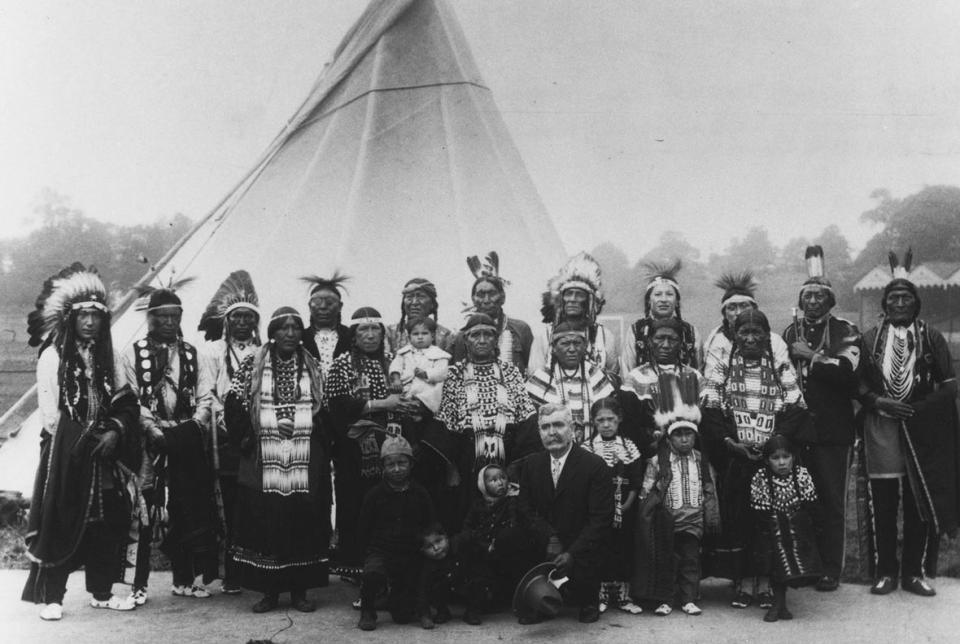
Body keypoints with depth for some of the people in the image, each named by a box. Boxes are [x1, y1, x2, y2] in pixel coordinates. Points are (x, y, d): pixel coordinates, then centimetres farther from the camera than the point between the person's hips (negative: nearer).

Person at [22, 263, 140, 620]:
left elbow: (123, 403, 8)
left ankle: (101, 591, 16)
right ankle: (50, 596, 5)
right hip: (65, 452, -5)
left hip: (102, 449, 5)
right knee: (59, 521, -2)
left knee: (106, 520, 6)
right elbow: (48, 407, -8)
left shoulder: (106, 358, 11)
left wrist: (114, 432, -9)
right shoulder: (53, 355, -4)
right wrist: (79, 439, -9)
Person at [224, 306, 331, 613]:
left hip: (305, 462, 1)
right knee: (264, 523, -1)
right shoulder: (252, 365, 6)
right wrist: (246, 438, -4)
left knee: (304, 523, 1)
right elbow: (233, 405, 4)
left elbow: (325, 409, 11)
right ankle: (269, 591, 10)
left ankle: (300, 590, 11)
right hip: (263, 461, -1)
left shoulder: (313, 368, 11)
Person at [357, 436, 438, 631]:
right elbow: (363, 530, 5)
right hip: (380, 551, -1)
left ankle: (397, 596, 38)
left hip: (411, 556, 1)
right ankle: (367, 611, -6)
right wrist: (369, 554, -4)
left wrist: (422, 552, -2)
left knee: (404, 616, 0)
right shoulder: (375, 494, 0)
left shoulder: (420, 494, 2)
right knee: (373, 573, -38)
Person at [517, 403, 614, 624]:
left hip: (583, 551, -4)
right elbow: (527, 508, 4)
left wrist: (572, 553, -21)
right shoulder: (532, 463, 4)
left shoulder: (595, 465, -12)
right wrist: (550, 538, -13)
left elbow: (601, 519, -15)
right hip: (544, 547, 4)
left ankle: (588, 603, 11)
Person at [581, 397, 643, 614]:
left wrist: (627, 505, -7)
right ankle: (601, 596, 9)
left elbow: (636, 481, 2)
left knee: (624, 551, 4)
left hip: (624, 509, 2)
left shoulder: (628, 446, 4)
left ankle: (622, 595, 12)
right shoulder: (587, 448, -1)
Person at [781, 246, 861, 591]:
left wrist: (809, 359, -9)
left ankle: (831, 569, 7)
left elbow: (847, 369, -14)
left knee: (832, 500, 0)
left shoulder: (845, 332, 3)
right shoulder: (789, 334, 14)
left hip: (833, 430, -3)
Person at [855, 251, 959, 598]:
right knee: (881, 504, 1)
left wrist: (919, 407, -11)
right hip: (880, 430, 0)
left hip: (922, 430, 0)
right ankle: (884, 572, 12)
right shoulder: (869, 339, 8)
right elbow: (857, 383, 6)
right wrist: (878, 401, -12)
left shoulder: (931, 338, 7)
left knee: (923, 502, 1)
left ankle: (915, 572, 13)